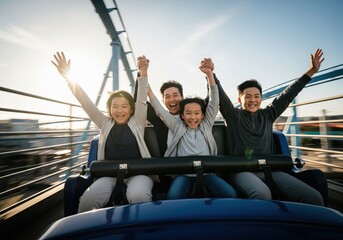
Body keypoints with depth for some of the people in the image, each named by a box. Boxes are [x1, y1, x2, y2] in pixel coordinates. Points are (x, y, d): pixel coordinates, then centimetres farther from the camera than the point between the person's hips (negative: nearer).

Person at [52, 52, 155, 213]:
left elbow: (142, 100, -5)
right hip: (110, 174, 2)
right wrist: (68, 77, 3)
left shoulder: (137, 123, 8)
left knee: (139, 197, -35)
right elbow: (86, 103, 9)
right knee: (88, 199, -27)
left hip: (137, 173, -2)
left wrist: (143, 74, -19)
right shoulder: (105, 124, 13)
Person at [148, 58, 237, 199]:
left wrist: (209, 73, 0)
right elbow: (159, 109, 9)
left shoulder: (206, 125, 14)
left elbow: (214, 101, 8)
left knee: (230, 194, -23)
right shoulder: (177, 126, 13)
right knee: (173, 197, -32)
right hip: (183, 173, -1)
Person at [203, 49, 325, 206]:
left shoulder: (267, 115, 19)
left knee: (314, 197, -18)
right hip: (241, 169, -4)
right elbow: (220, 96, -6)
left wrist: (311, 72, 21)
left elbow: (287, 95, 20)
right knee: (262, 195, -38)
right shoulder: (233, 115, 7)